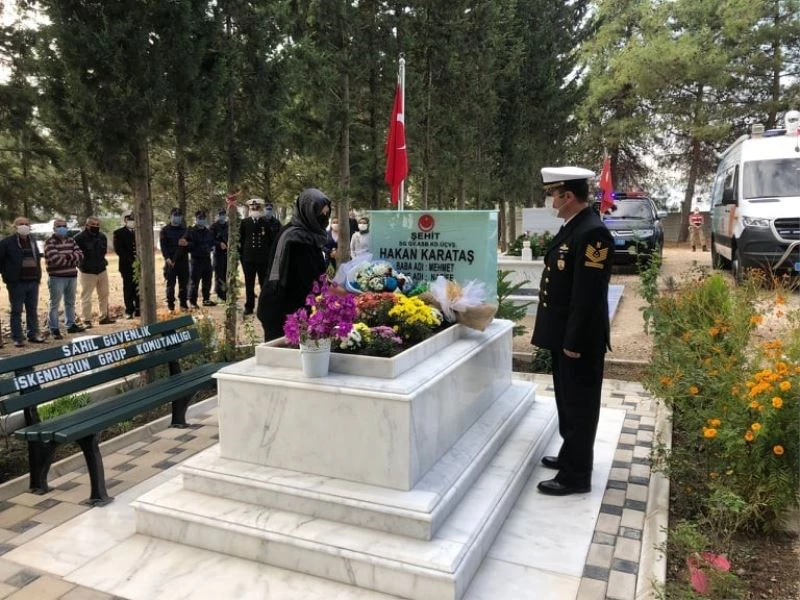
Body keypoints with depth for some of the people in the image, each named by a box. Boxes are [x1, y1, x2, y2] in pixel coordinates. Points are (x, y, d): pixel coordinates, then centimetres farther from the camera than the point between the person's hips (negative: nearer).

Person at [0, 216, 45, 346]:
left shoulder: (32, 241, 14)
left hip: (33, 282, 5)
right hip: (17, 283, -5)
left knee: (32, 310, 11)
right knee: (17, 311, 1)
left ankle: (33, 334, 20)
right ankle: (17, 338, 6)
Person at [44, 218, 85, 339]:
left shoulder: (70, 240, 12)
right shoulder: (50, 242, -8)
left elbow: (80, 255, 3)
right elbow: (55, 259, -20)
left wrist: (69, 256, -17)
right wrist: (73, 260, -8)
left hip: (72, 276, 6)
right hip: (57, 277, -6)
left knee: (70, 302, 15)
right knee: (55, 304, -2)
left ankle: (71, 325, 25)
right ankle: (54, 329, 2)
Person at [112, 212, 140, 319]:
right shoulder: (118, 233, 2)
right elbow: (118, 250, -7)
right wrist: (131, 260, -15)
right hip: (127, 266, -3)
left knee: (139, 288, 3)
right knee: (128, 289, 2)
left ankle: (138, 309, 11)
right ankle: (129, 311, 7)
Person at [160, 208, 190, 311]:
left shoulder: (184, 230, 14)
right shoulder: (165, 230, 4)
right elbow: (163, 245, -3)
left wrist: (187, 243, -12)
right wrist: (167, 258, -17)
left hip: (183, 260, 3)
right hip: (170, 261, -3)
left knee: (183, 283, 6)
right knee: (171, 284, -1)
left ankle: (183, 304, 14)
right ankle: (170, 305, 4)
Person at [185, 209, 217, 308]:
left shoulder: (208, 232, 14)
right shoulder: (191, 231, -3)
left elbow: (212, 243, 25)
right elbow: (187, 245, -5)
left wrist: (211, 247, 6)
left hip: (207, 259, 6)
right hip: (196, 259, -6)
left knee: (207, 281, 13)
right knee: (194, 281, -4)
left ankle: (206, 299, 25)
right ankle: (192, 302, 3)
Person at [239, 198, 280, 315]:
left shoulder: (267, 223, 1)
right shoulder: (244, 222, 3)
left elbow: (272, 240, 4)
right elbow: (241, 240, 6)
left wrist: (270, 255, 2)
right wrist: (241, 255, 3)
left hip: (264, 258, -1)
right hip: (248, 257, 1)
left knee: (265, 284, 5)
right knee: (249, 284, 6)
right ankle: (249, 307, 13)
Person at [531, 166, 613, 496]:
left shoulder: (593, 233, -22)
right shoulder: (572, 227, 10)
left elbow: (588, 295, -24)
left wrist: (574, 342, -21)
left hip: (579, 339, -10)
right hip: (564, 333, 10)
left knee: (579, 405, 3)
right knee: (567, 400, 21)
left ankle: (576, 476, 16)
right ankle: (571, 457, 37)